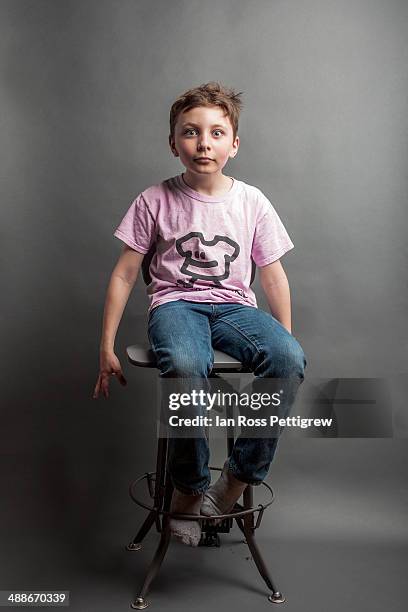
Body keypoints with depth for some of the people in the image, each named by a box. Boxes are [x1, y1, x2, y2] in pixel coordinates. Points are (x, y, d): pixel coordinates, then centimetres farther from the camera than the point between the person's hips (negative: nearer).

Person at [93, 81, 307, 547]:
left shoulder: (251, 201, 5)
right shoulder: (155, 201, 1)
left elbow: (272, 274, 11)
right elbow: (124, 273, 3)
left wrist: (286, 342, 8)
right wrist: (106, 346, 0)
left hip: (234, 306, 3)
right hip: (175, 302, -2)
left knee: (289, 358, -29)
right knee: (185, 367, -38)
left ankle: (237, 479, -13)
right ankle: (189, 488, -14)